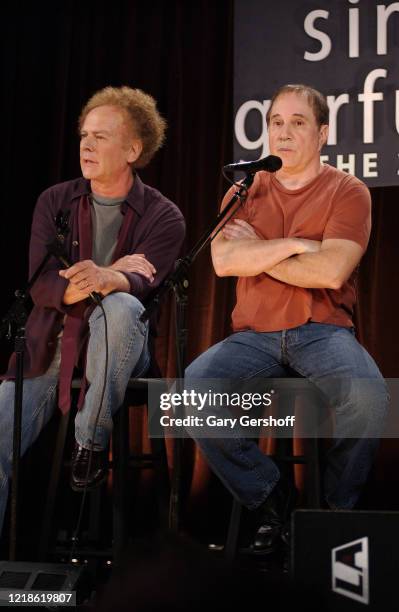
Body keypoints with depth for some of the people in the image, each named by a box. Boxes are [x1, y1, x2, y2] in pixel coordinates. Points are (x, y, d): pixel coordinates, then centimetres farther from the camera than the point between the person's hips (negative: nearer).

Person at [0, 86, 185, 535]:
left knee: (120, 307, -36)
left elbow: (140, 285, -20)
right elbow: (41, 287, -3)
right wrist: (115, 274, -18)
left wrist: (104, 279, -44)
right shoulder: (55, 202, 7)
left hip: (116, 351, -2)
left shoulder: (162, 217, -2)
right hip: (49, 350, 3)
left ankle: (91, 443, -20)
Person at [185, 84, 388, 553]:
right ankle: (270, 497, -6)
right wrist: (294, 244, -9)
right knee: (191, 390, -25)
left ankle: (338, 505, -5)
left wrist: (257, 251, -4)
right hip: (254, 334, 3)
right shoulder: (245, 190, 13)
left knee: (367, 395, -34)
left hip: (322, 331, -2)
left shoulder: (347, 191, 4)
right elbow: (223, 260, -4)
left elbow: (332, 271, -12)